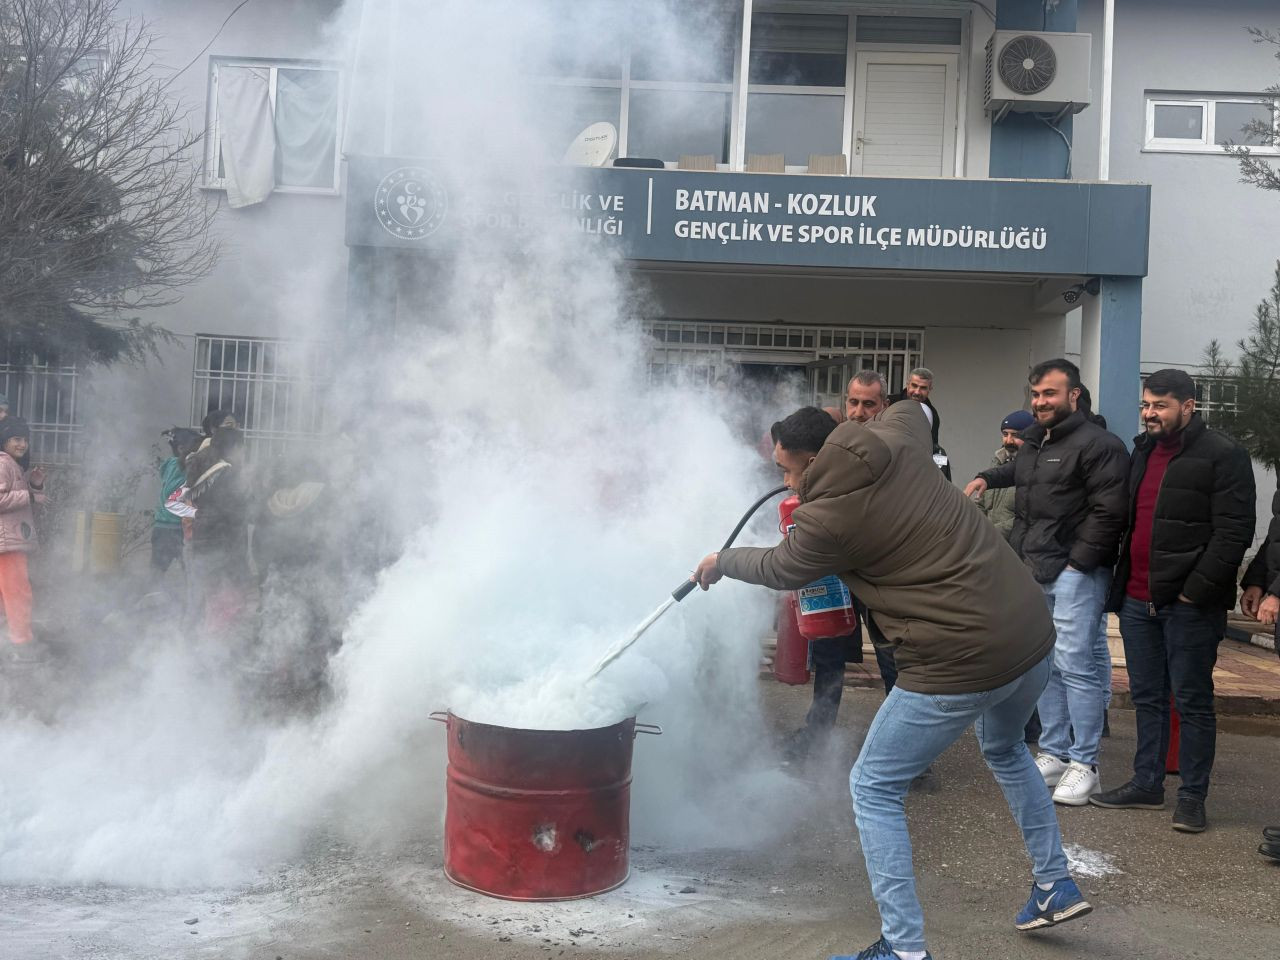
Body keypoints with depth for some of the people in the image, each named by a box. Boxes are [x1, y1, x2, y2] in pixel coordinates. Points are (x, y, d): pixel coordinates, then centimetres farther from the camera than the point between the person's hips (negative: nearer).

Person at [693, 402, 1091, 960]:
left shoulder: (828, 520, -14)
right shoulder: (898, 438, 3)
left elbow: (779, 570, 8)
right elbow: (912, 409, 30)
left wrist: (721, 563, 27)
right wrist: (842, 428, 33)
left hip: (961, 664, -9)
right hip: (1032, 633, 9)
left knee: (873, 789, 7)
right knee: (1004, 749, 36)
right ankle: (1056, 886, 44)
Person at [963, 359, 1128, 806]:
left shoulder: (1098, 444, -10)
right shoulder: (1032, 442, 17)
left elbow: (1108, 511, -15)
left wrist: (1078, 562, -16)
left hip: (1075, 572, -8)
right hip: (1033, 572, 8)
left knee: (1074, 664, -10)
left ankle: (1084, 764, -1)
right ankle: (1054, 753, 19)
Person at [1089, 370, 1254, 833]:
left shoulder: (1222, 455, -9)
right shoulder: (1143, 450, 15)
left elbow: (1234, 532, -14)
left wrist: (1196, 590, -17)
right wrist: (1122, 582, 14)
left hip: (1188, 604, -7)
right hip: (1137, 599, 7)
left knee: (1192, 702, 3)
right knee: (1147, 697, 14)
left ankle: (1192, 796, 12)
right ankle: (1147, 784, 24)